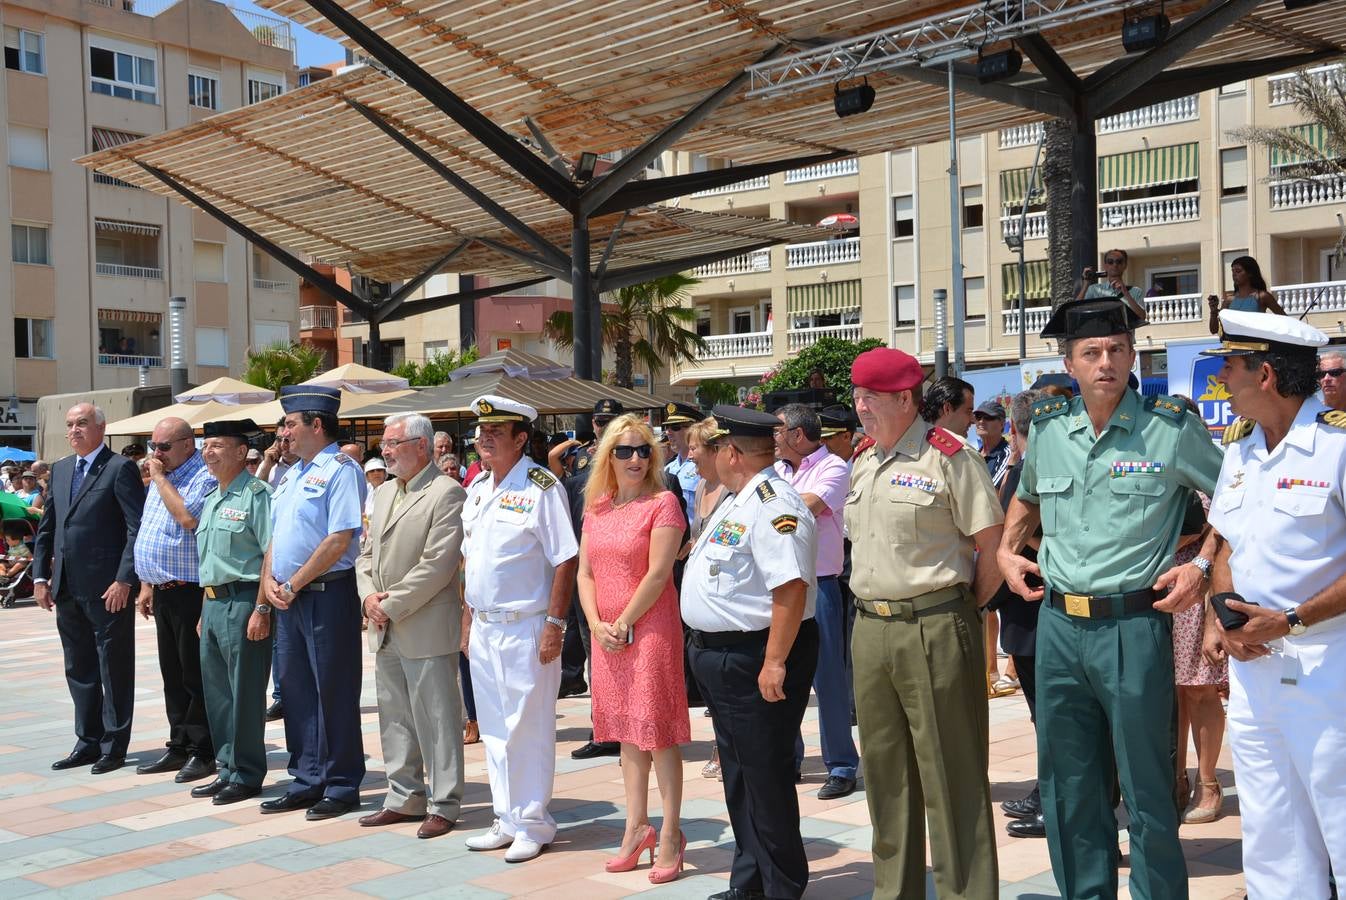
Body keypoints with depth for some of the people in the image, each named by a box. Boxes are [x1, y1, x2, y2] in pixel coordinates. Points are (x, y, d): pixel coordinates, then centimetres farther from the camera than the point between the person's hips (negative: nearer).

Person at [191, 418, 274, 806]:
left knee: (244, 693, -2)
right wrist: (206, 608, 20)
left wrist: (262, 608, -22)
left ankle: (246, 775, 9)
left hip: (243, 603, -9)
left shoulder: (256, 494, -12)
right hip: (213, 603, 9)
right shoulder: (212, 498, 17)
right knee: (216, 691, 14)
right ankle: (227, 769, 25)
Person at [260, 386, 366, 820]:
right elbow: (276, 535, 19)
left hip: (328, 593, -9)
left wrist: (294, 584, -14)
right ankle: (307, 782, 23)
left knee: (334, 691, -1)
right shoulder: (291, 474, 17)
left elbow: (339, 541, -19)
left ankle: (341, 787, 10)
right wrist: (269, 580, 2)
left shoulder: (340, 470, -11)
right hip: (289, 598, 9)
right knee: (295, 687, 13)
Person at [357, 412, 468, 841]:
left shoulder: (447, 493, -12)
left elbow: (437, 565, -18)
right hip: (386, 630, 8)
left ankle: (443, 805, 10)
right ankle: (404, 798, 26)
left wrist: (392, 606, -16)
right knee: (395, 719, 15)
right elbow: (367, 553, 18)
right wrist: (369, 595, -1)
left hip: (427, 629, -8)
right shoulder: (383, 492, 16)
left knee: (436, 720, 0)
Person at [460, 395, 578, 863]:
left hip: (525, 627, -8)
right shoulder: (477, 488, 11)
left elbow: (566, 560, -15)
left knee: (527, 730, 0)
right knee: (493, 729, 14)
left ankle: (533, 825, 13)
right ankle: (507, 820, 26)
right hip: (483, 627, 8)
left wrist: (555, 623, -18)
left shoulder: (541, 487, -12)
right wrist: (468, 619, 15)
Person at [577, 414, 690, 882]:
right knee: (627, 731, 12)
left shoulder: (663, 503, -8)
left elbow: (657, 573, -14)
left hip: (651, 629, -6)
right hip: (607, 635, 6)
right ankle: (637, 826, 22)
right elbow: (585, 572, 10)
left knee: (657, 730, -3)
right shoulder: (596, 508, 11)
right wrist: (597, 625, -3)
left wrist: (625, 623, -10)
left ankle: (670, 834, 6)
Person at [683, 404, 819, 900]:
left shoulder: (772, 505, -20)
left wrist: (774, 663, -29)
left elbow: (791, 586, -28)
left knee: (765, 775, 1)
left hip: (755, 660, -11)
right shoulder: (735, 502, 14)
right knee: (738, 772, 19)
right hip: (721, 656, 11)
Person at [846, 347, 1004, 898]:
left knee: (951, 775, -1)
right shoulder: (862, 466, 14)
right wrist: (874, 608, 13)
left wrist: (961, 608, -2)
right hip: (870, 630, 8)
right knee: (885, 771, 15)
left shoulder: (948, 456, -9)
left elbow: (991, 545, -8)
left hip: (935, 630, -8)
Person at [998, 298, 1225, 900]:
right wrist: (1007, 550, 13)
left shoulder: (1170, 428, -6)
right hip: (1058, 624, 5)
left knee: (1146, 788, 2)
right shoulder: (1047, 429, 7)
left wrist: (1202, 565, -6)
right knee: (1068, 788, 14)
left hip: (1133, 626, -4)